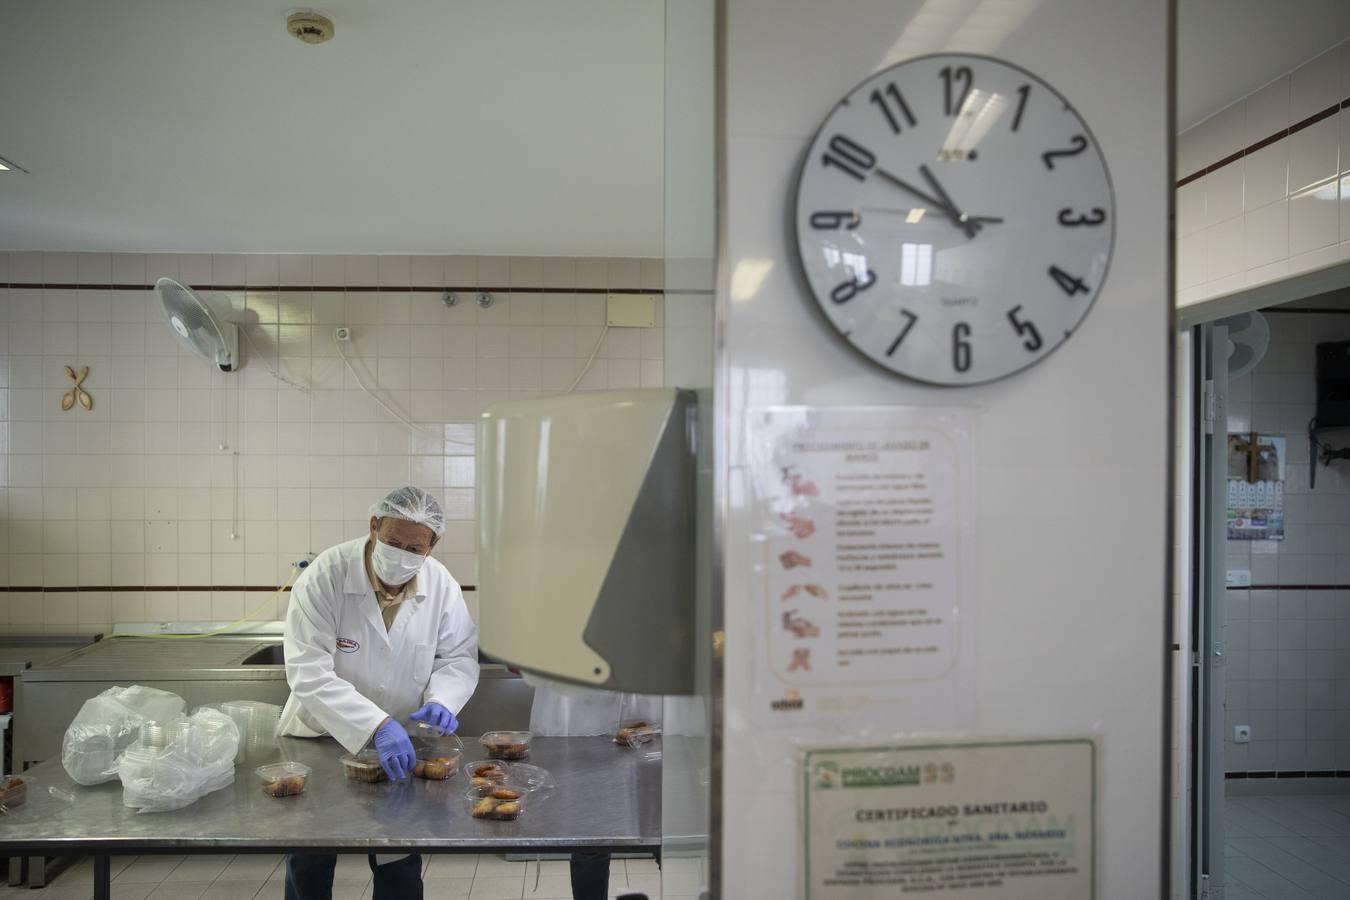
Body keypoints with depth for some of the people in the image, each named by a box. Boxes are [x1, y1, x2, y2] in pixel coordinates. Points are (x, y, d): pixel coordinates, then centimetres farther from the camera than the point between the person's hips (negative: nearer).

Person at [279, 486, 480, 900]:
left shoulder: (441, 585, -12)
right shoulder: (324, 577, -22)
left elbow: (459, 656, -3)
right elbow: (309, 672, -29)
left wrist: (441, 698, -25)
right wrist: (376, 725, -41)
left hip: (400, 745, 2)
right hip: (322, 739, -2)